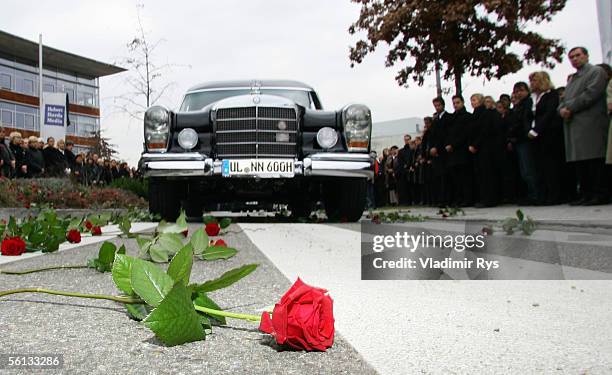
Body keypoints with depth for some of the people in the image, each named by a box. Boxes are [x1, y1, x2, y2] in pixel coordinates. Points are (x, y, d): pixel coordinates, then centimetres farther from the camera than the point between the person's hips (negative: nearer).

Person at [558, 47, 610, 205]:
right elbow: (564, 100, 22)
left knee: (595, 160, -10)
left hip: (591, 124, -8)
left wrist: (570, 108, -12)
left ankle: (600, 194, -9)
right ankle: (586, 195, 9)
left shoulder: (597, 72, 4)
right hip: (573, 126, 8)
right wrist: (562, 109, -1)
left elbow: (591, 94, -11)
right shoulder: (572, 79, 28)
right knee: (579, 162, 5)